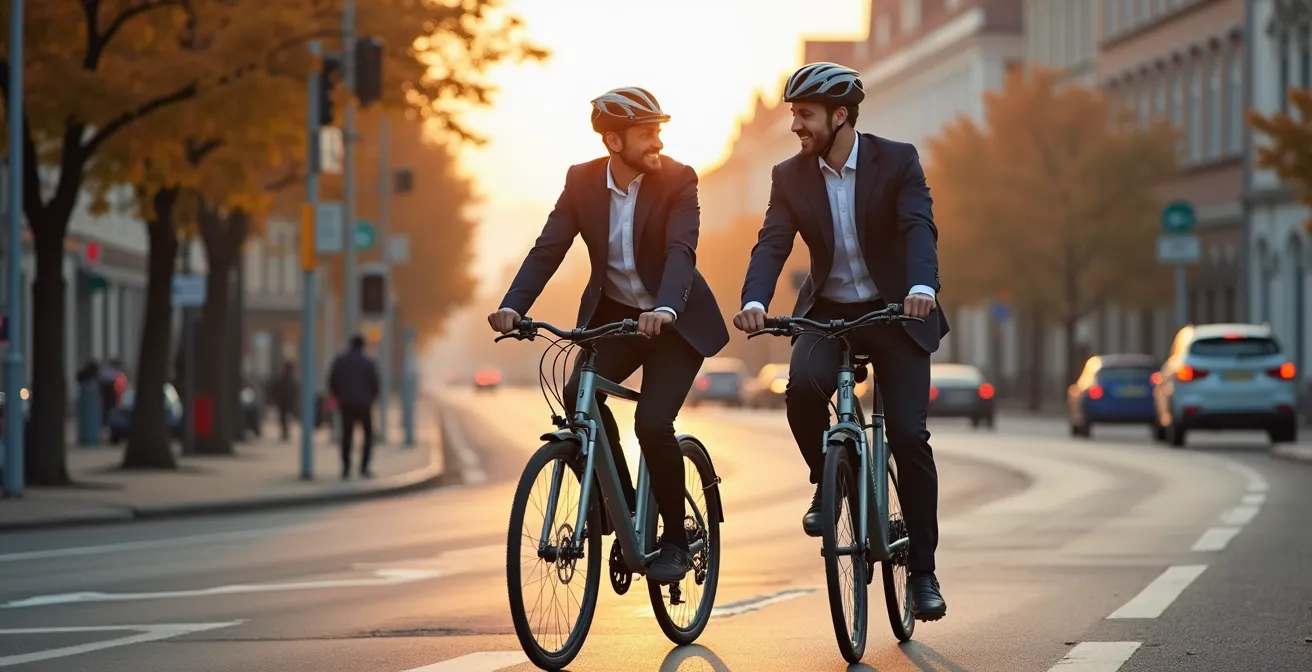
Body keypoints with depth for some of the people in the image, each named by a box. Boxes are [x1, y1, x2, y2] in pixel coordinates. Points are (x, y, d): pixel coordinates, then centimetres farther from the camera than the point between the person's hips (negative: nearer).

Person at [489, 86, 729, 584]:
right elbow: (548, 249, -14)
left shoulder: (677, 180, -17)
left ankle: (675, 539, 1)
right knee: (579, 396, -23)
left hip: (674, 320, -3)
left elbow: (681, 251, -31)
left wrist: (664, 309, -50)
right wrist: (512, 306, -31)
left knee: (653, 422, -19)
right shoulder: (582, 181, -8)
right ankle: (619, 499, 0)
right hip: (611, 314, 3)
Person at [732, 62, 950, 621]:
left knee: (909, 436, -11)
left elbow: (919, 228, -24)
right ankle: (827, 481, -2)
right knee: (802, 386, -30)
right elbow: (772, 244, -13)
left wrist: (922, 287, -45)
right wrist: (754, 302, -34)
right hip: (827, 312, 2)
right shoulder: (790, 177, -3)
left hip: (894, 312, -2)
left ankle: (922, 571, 1)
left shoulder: (897, 161, -10)